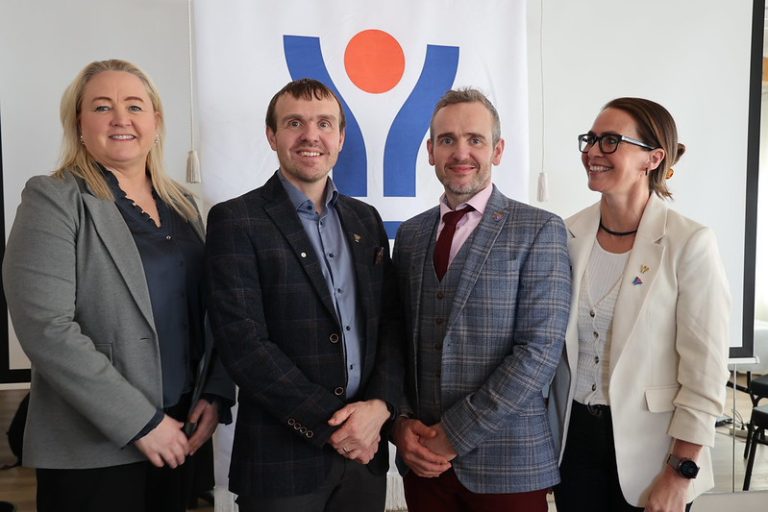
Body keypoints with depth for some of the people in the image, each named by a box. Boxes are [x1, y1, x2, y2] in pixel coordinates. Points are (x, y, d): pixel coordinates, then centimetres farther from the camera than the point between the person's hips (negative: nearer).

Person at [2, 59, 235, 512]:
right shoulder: (53, 200, -9)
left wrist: (216, 394, -2)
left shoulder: (183, 204, 9)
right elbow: (45, 327, -18)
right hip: (91, 450, -5)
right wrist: (141, 421, -18)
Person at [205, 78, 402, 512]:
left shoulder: (366, 219, 9)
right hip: (281, 459, -4)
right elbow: (242, 342, -13)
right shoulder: (235, 220, -6)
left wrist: (379, 405, -10)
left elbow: (391, 323, 6)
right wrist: (329, 422, -14)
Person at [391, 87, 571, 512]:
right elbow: (396, 339, 8)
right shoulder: (410, 234, 7)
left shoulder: (539, 230, -7)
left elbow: (540, 349, -14)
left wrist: (456, 433, -14)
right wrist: (401, 421, -6)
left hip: (507, 462, -3)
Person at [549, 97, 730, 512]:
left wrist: (681, 474, -10)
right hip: (574, 436, 4)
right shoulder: (569, 234, -2)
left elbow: (705, 372, -12)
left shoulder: (689, 244, -14)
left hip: (649, 448, -3)